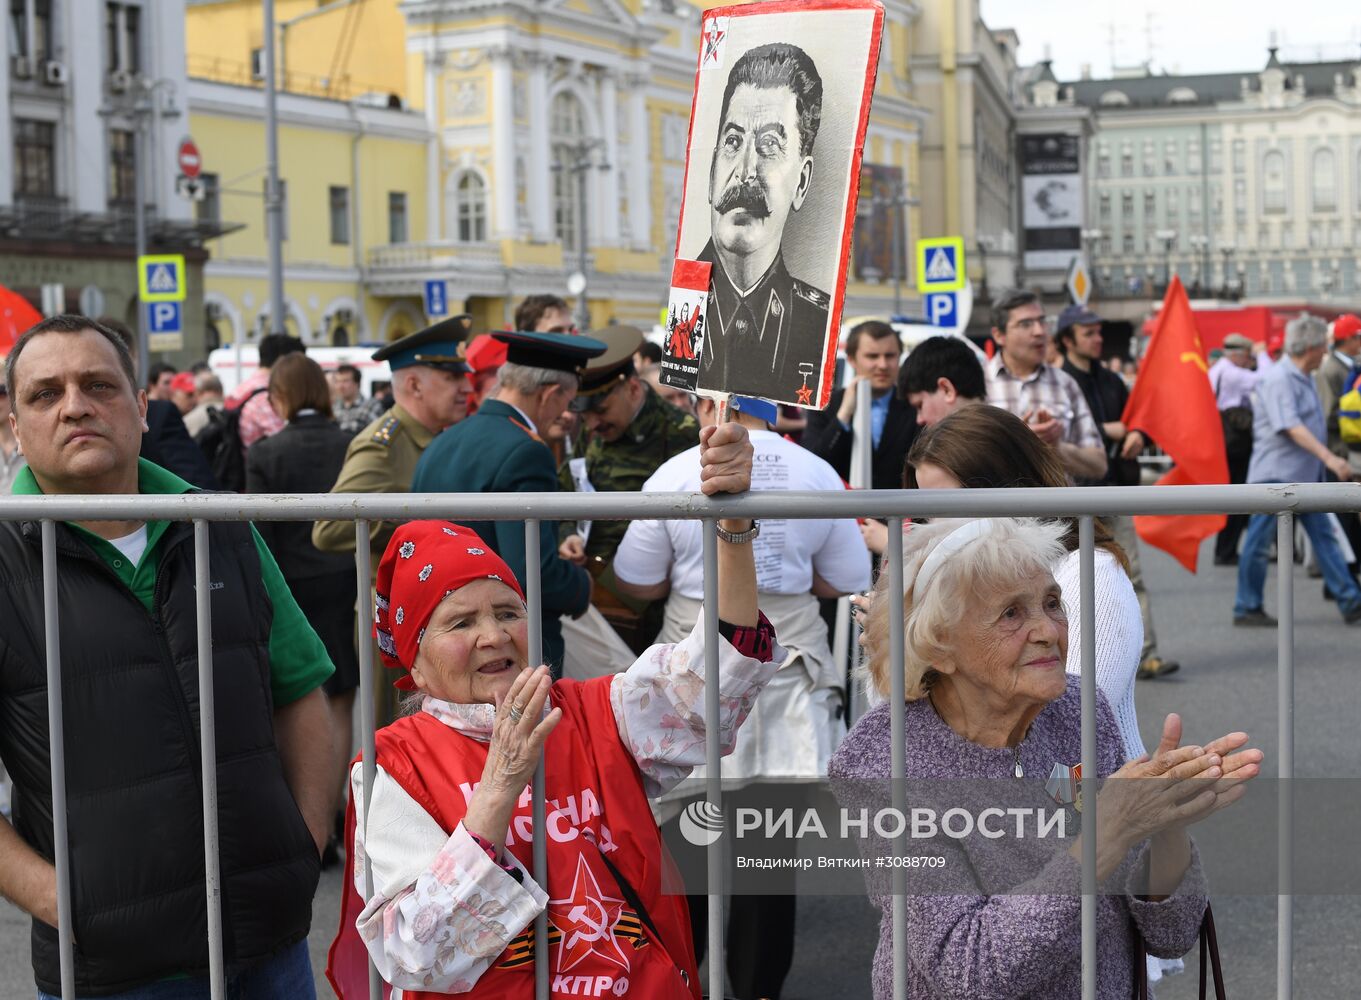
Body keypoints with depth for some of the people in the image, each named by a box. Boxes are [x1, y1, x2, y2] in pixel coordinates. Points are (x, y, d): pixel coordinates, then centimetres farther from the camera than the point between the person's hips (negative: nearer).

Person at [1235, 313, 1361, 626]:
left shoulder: (1303, 378, 13)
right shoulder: (1278, 380, -17)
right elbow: (1291, 427, -27)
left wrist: (1327, 460, 21)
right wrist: (1329, 457, -34)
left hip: (1305, 476, 10)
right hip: (1276, 474, -10)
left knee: (1324, 537, 8)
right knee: (1259, 542, 0)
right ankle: (1247, 608, 8)